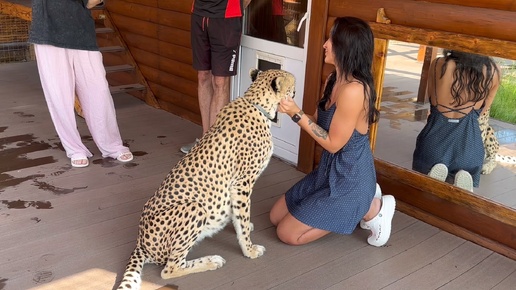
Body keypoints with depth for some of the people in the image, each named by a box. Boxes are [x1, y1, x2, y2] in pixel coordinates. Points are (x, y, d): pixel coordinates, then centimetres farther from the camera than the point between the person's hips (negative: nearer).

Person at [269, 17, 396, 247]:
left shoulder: (353, 90, -28)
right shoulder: (333, 80, 2)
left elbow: (333, 144, -22)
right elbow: (318, 123, 7)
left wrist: (297, 114, -22)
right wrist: (291, 108, -6)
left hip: (349, 179, -9)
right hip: (330, 171, 9)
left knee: (287, 234, -1)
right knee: (276, 217, 17)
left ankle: (370, 209, 3)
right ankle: (358, 206, 17)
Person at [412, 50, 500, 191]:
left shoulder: (438, 65, -9)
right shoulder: (493, 71, -6)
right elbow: (483, 110, 10)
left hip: (434, 142, 0)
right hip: (469, 146, 1)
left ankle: (433, 180, -9)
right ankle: (463, 184, -11)